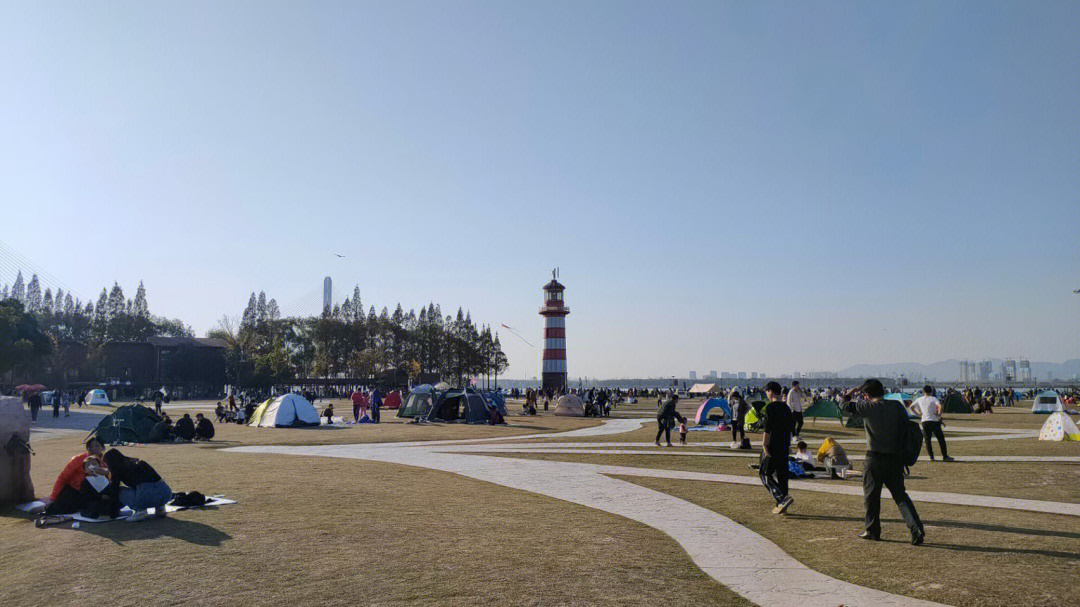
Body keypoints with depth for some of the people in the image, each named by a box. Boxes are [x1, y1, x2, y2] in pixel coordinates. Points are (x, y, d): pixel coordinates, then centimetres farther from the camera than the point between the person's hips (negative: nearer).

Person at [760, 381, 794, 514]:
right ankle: (782, 505, 14)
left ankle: (783, 498, -15)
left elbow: (767, 428, -17)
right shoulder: (786, 408, 11)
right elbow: (789, 429, 17)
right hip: (784, 446, 8)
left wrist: (764, 445, -14)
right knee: (781, 474, 11)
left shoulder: (770, 407, -13)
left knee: (765, 473, -1)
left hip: (772, 446, -8)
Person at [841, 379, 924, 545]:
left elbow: (844, 404, 4)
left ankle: (872, 531, 20)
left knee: (871, 495, 10)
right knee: (900, 495, 11)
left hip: (875, 458, -4)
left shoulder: (867, 407, -8)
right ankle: (917, 529, -1)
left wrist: (855, 389, 16)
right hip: (896, 458, 4)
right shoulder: (897, 405, 4)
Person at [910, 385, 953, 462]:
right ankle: (945, 456, 5)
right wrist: (939, 415, -6)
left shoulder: (919, 399, 10)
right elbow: (940, 406, -18)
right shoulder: (933, 398, 0)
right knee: (941, 439, 6)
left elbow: (911, 407, 15)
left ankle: (931, 456, 1)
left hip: (924, 421, 2)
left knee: (927, 440, 8)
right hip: (934, 421, -2)